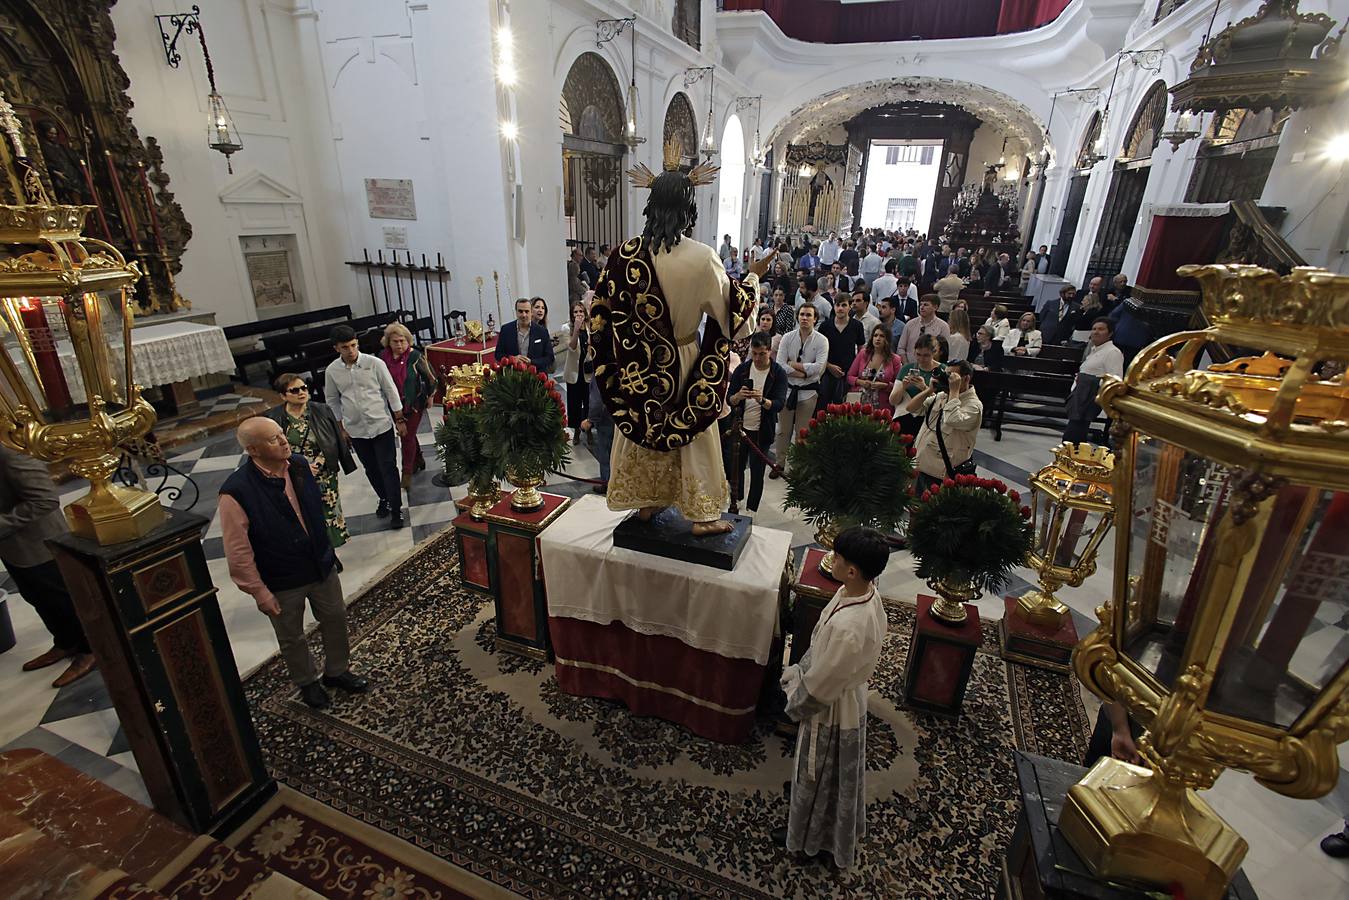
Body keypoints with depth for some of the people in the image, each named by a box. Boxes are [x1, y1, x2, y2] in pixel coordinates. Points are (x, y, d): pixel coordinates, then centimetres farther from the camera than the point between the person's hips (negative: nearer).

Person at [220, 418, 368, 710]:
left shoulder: (300, 464, -11)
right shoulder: (236, 493, -27)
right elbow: (239, 554, -20)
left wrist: (328, 550, 12)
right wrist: (261, 594, -14)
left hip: (322, 565, 4)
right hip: (281, 583, -4)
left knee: (335, 619, 21)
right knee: (292, 639, 20)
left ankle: (337, 670, 47)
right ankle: (307, 682, 47)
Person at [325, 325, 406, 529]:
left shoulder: (374, 363, -12)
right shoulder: (332, 370, -4)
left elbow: (391, 392, -5)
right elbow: (332, 401, 8)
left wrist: (399, 420, -2)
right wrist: (342, 428, 10)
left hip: (381, 425, -3)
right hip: (355, 430, 3)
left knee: (388, 468, 0)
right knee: (371, 469, 16)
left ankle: (396, 509, 11)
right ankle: (384, 499, 37)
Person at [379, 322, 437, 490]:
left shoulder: (415, 356, -16)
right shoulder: (383, 356, -2)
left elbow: (431, 377, -6)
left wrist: (430, 396, 1)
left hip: (414, 404, -5)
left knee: (408, 436, -4)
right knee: (406, 434, 18)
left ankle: (407, 473, 7)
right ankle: (419, 460, 39)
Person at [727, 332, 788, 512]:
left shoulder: (779, 373, -9)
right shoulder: (742, 369, -2)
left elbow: (779, 404, -18)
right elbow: (729, 399, -4)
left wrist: (762, 400, -38)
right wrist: (739, 396, -28)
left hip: (762, 430, -3)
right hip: (741, 426, 3)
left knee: (757, 472, 2)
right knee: (736, 467, 13)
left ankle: (751, 510, 17)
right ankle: (735, 502, 36)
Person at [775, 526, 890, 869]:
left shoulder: (847, 627, -43)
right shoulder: (866, 592, -15)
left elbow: (820, 685, -27)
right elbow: (822, 647, 1)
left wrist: (794, 700, -7)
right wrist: (797, 670, 7)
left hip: (830, 709, -8)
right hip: (847, 698, 8)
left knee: (818, 776, 20)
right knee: (839, 773, 33)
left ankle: (808, 837, 48)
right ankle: (841, 834, 60)